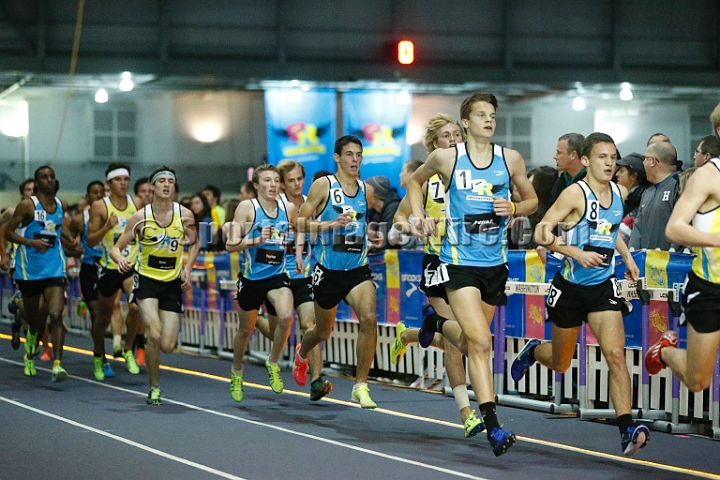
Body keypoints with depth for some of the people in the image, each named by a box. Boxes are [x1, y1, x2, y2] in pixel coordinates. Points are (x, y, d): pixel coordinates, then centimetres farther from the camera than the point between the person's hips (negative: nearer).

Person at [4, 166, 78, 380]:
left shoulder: (61, 206, 7)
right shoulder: (27, 206, -8)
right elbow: (8, 232, -7)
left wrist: (69, 238, 9)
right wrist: (31, 242, -21)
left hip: (54, 268, 2)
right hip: (30, 269, -2)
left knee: (56, 315, -16)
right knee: (34, 318, 12)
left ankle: (57, 365, -20)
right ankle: (30, 354, 43)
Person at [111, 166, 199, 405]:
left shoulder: (184, 215, -3)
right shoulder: (140, 217, -8)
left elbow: (194, 244, 15)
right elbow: (116, 248, -3)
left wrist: (187, 268, -1)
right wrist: (121, 259, -25)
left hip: (173, 283, 2)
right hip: (146, 279, -2)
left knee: (167, 346, -5)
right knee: (154, 335, -23)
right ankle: (154, 387, -3)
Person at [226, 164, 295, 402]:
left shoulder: (288, 210, 2)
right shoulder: (247, 208, -8)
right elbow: (230, 245, -14)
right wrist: (256, 240, -28)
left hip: (277, 275, 2)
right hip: (251, 277, -2)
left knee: (286, 316, -25)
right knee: (246, 329, 13)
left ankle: (273, 363, -2)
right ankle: (236, 373, 39)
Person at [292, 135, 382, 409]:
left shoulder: (366, 191, 7)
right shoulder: (323, 185, -5)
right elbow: (300, 221, -6)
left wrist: (372, 236, 7)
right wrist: (330, 224, -20)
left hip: (358, 268, 2)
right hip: (328, 269, -2)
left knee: (369, 318, -23)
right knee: (323, 332, 14)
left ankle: (360, 386, -15)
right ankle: (302, 353, 51)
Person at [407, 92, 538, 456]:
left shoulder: (510, 159, 3)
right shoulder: (447, 158, -4)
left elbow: (532, 200, 14)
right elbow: (415, 181, 16)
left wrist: (514, 208, -7)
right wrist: (419, 215, 1)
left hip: (495, 262, 5)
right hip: (460, 262, -4)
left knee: (472, 341, 19)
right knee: (481, 342, -18)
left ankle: (436, 322, 53)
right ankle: (492, 427, -18)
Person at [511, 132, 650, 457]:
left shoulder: (620, 194, 5)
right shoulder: (576, 193, -15)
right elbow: (541, 233, -18)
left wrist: (627, 257, 13)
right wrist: (576, 253, -30)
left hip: (604, 287, 3)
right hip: (571, 287, -3)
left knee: (615, 354, -16)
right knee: (559, 364, 14)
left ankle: (627, 428, -21)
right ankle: (533, 351, 51)